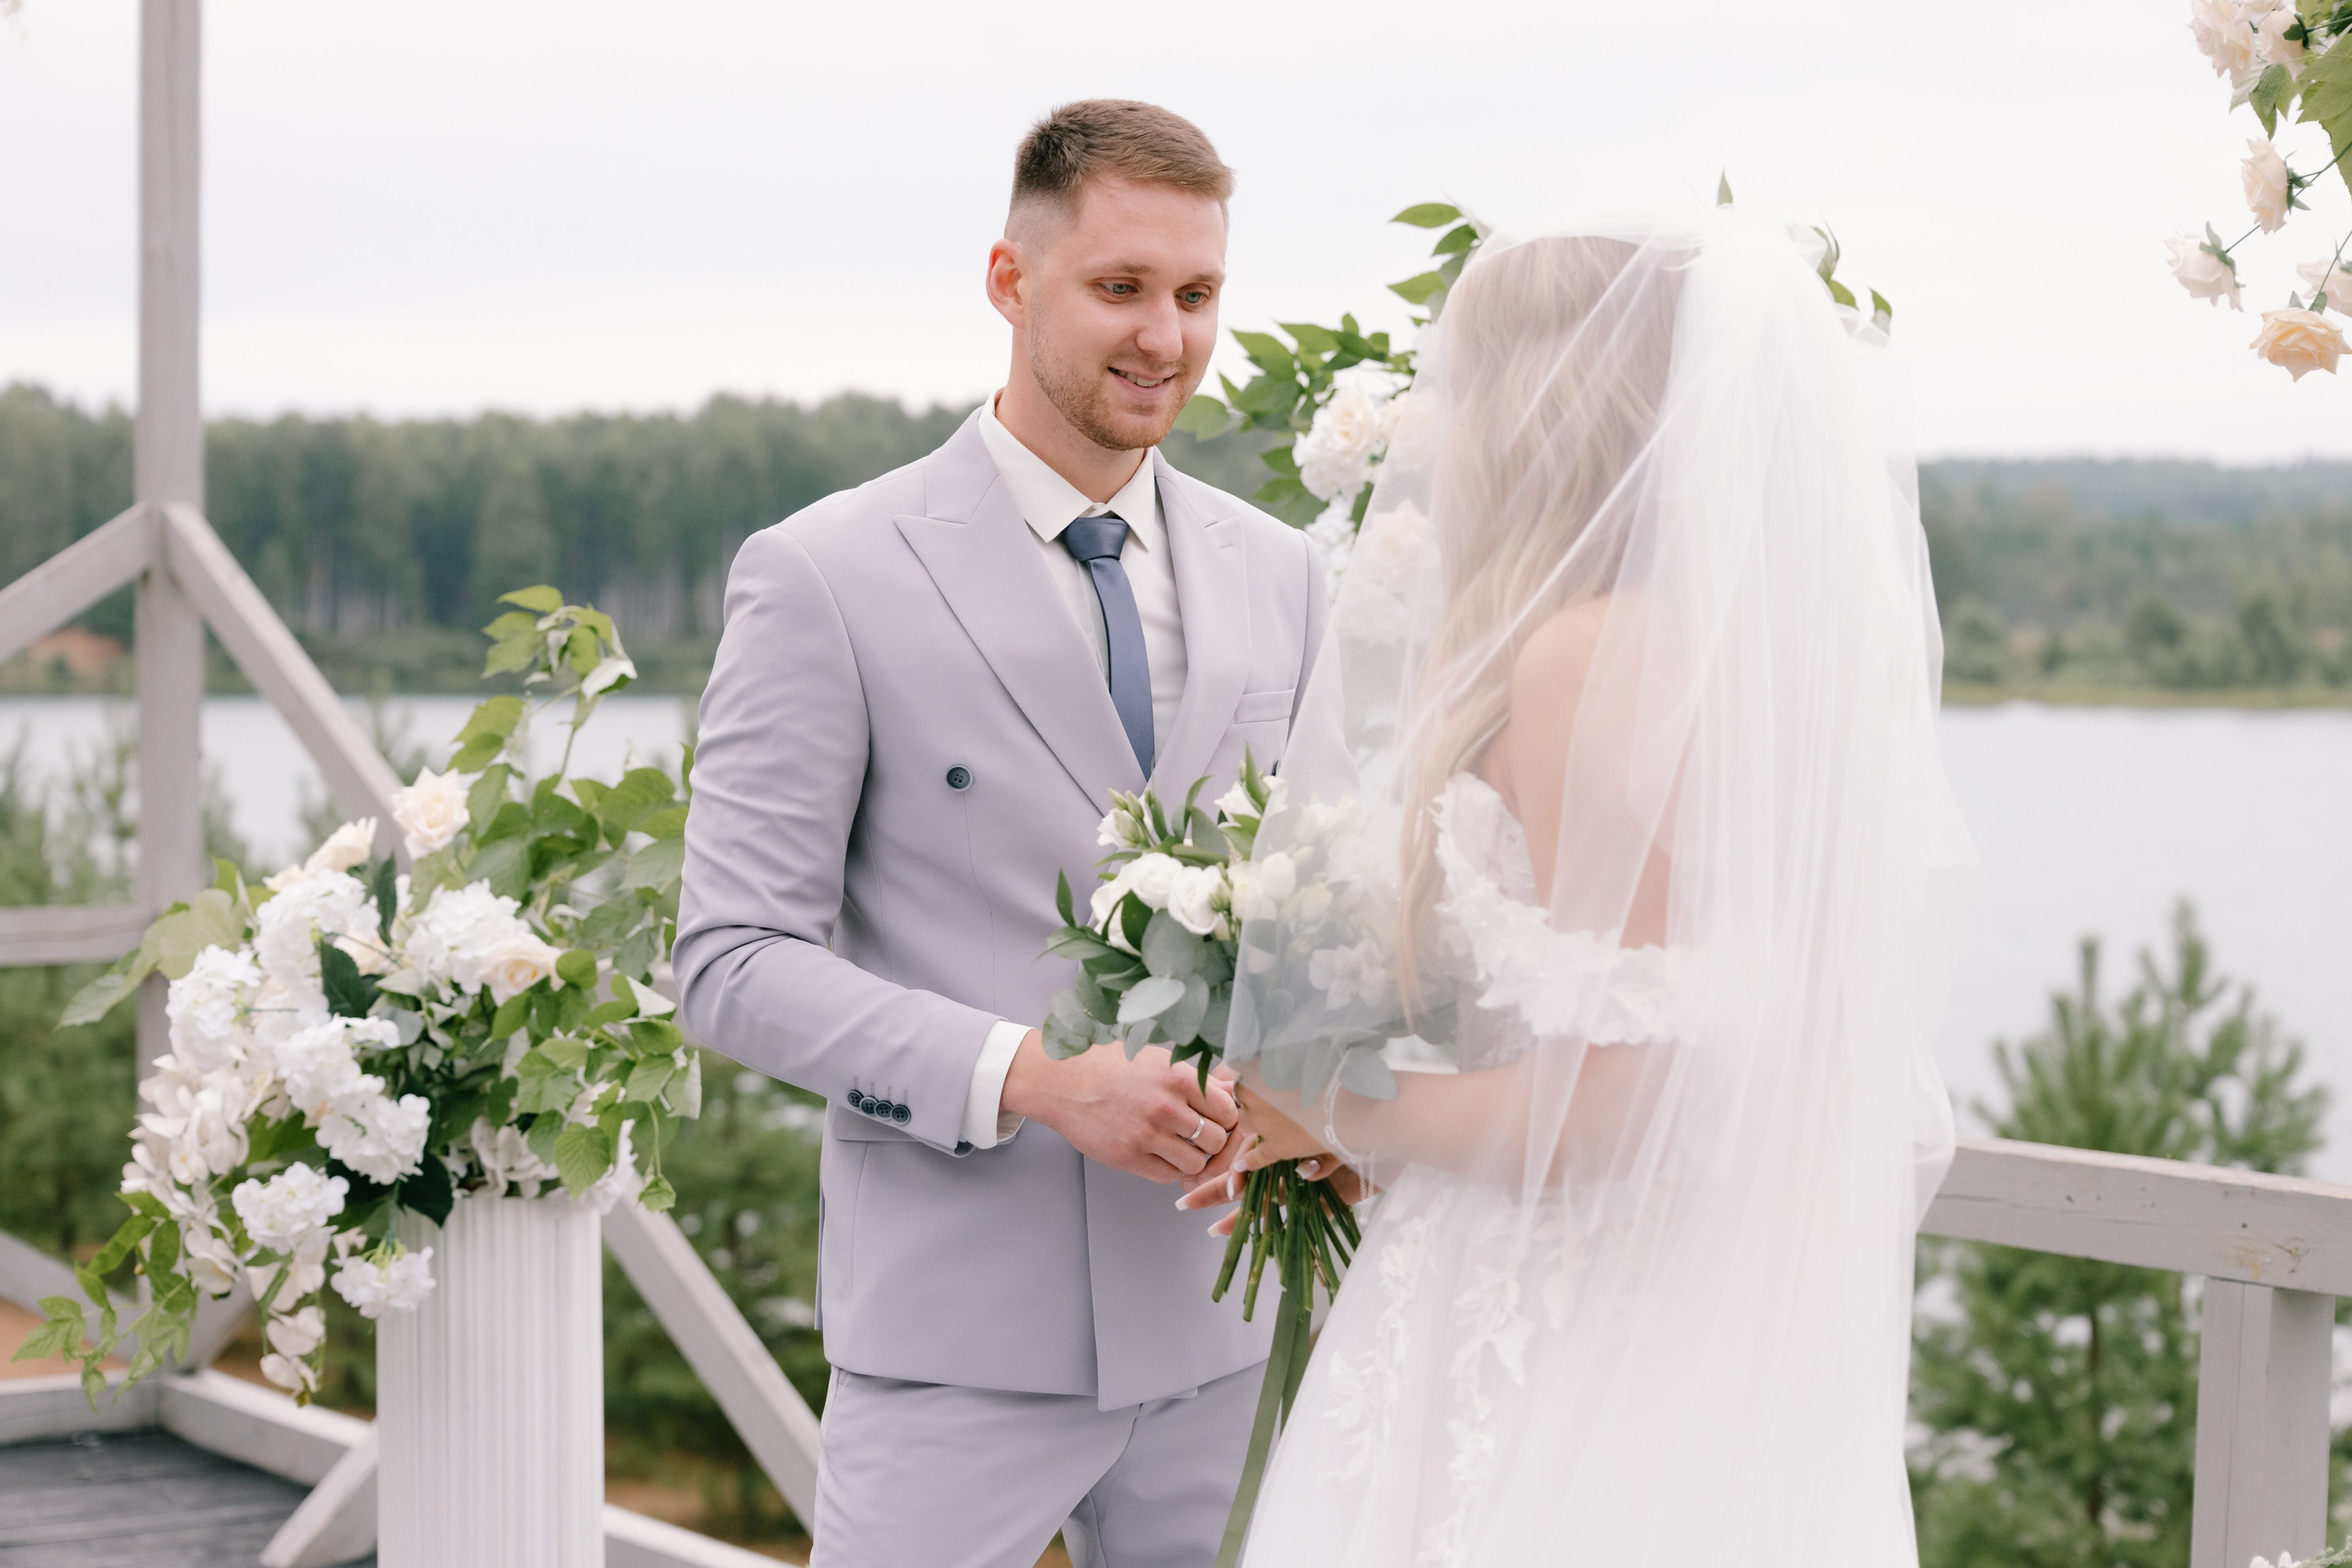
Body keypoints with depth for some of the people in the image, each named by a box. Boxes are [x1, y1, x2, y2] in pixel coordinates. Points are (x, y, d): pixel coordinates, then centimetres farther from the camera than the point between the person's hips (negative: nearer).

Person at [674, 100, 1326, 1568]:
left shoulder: (1279, 576, 9)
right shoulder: (826, 578, -6)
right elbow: (735, 962, -9)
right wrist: (1030, 1076, -21)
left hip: (1216, 1318, 5)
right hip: (961, 1321, -4)